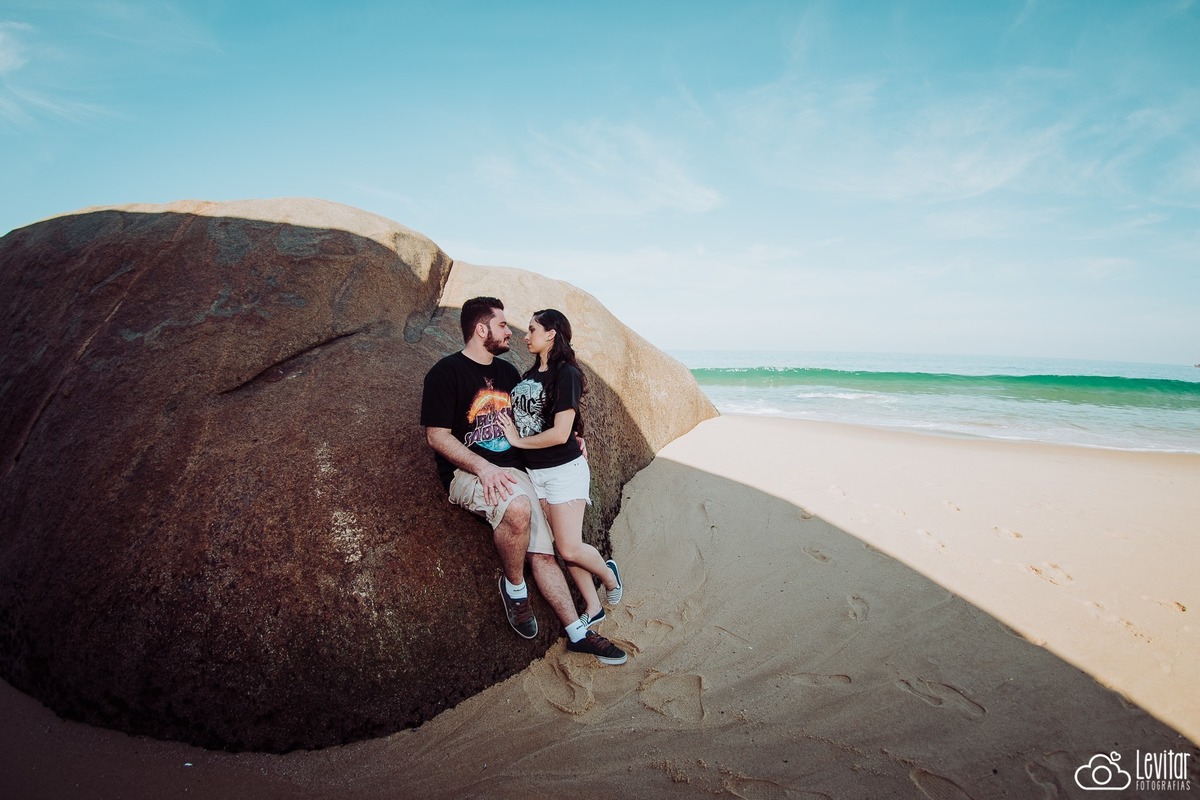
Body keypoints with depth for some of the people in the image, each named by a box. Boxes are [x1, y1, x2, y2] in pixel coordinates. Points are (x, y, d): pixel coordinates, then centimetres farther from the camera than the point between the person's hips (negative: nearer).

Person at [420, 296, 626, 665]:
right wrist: (484, 468, -25)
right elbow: (437, 436, -13)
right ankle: (514, 587, -10)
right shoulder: (446, 372, -8)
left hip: (512, 472, 7)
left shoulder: (507, 371, 14)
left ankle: (578, 633, 5)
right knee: (518, 507, -36)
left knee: (543, 552, -3)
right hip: (466, 472, -6)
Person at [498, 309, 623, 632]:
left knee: (570, 549, -6)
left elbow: (560, 434, -19)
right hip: (535, 472, 7)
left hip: (564, 470, -7)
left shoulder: (566, 374, -14)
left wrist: (518, 440, -9)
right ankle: (593, 609, 23)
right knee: (564, 546, 9)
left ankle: (609, 574, 25)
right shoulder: (529, 374, 9)